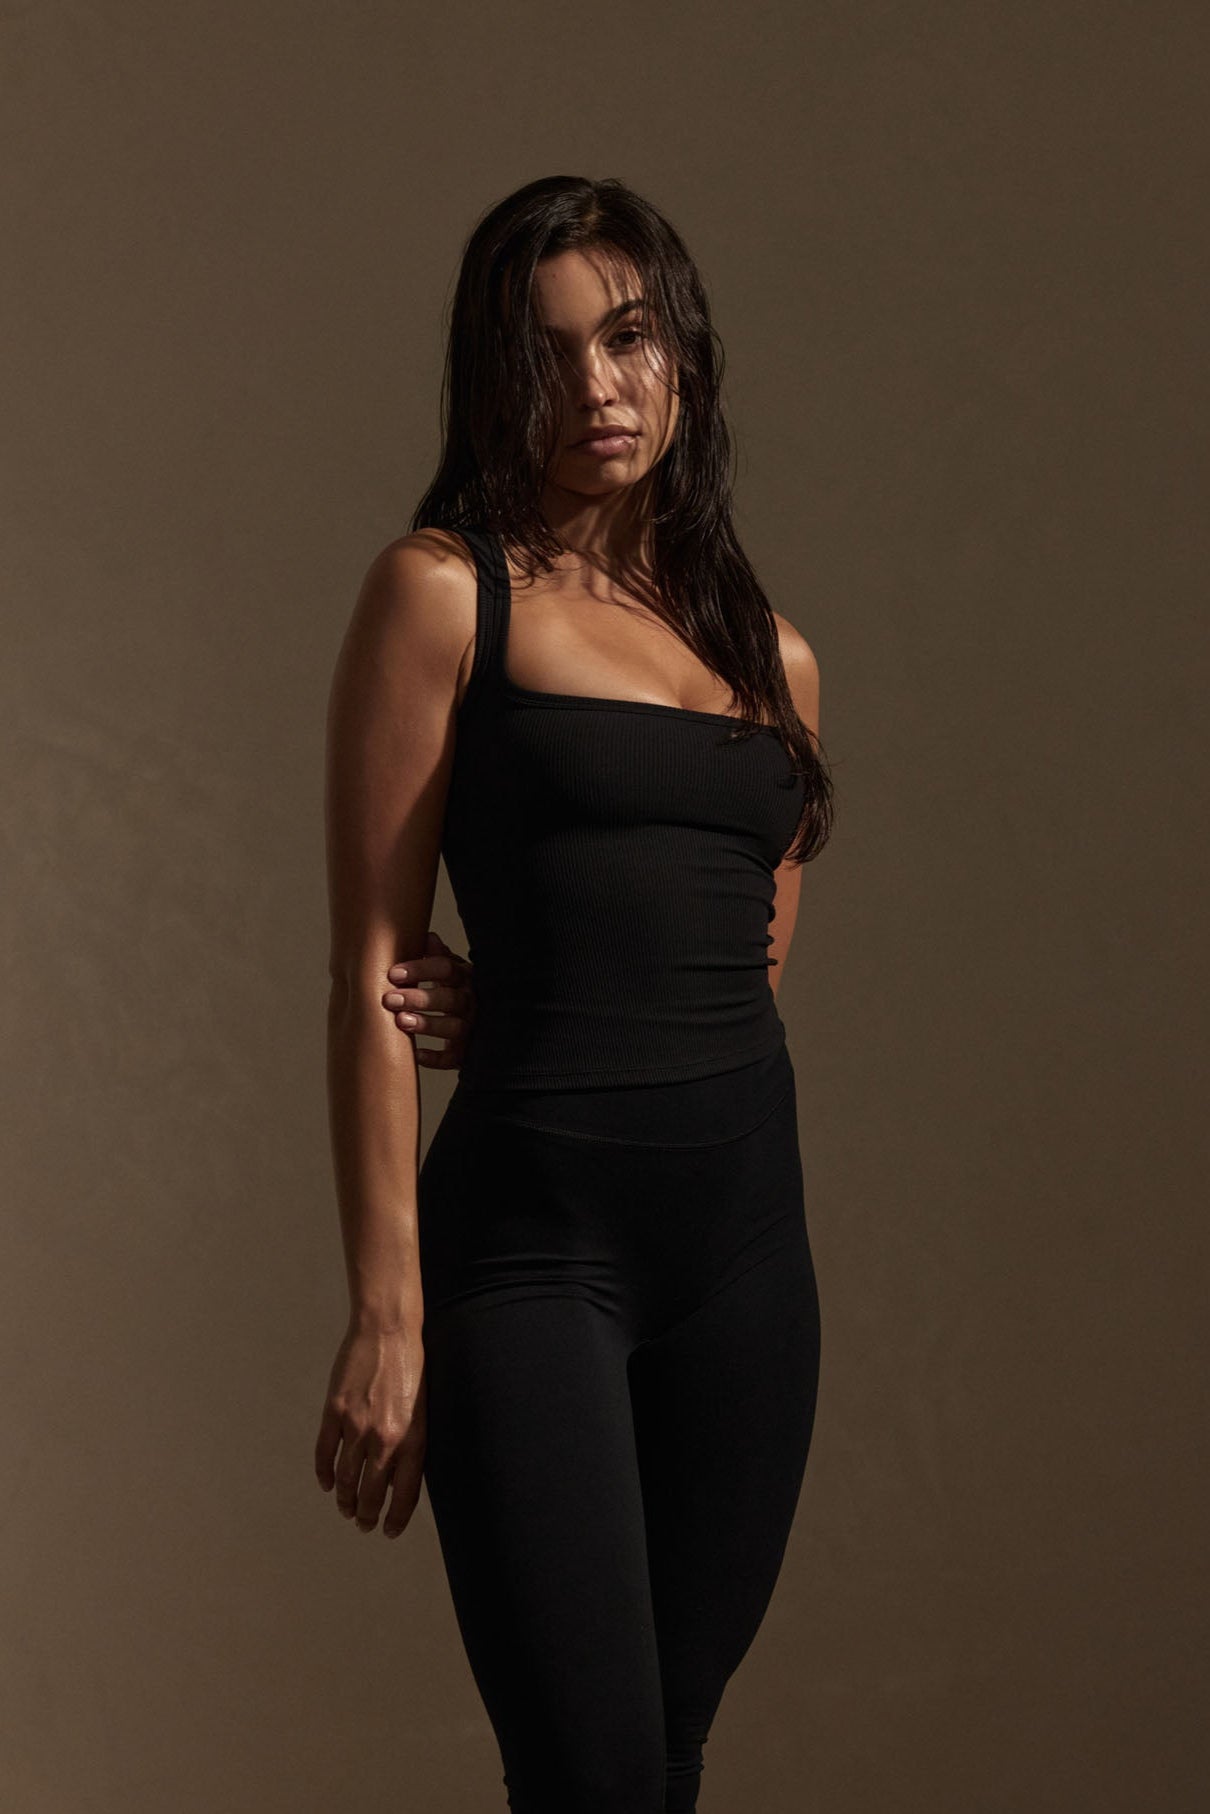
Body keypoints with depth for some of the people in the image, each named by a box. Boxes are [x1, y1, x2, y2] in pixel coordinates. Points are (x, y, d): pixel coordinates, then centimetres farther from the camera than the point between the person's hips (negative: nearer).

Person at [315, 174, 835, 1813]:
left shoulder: (767, 649, 13)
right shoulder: (444, 591, -1)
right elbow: (372, 970, -5)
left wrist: (510, 1008, 0)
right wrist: (388, 1309, -12)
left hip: (747, 1229, 5)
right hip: (536, 1233, -5)